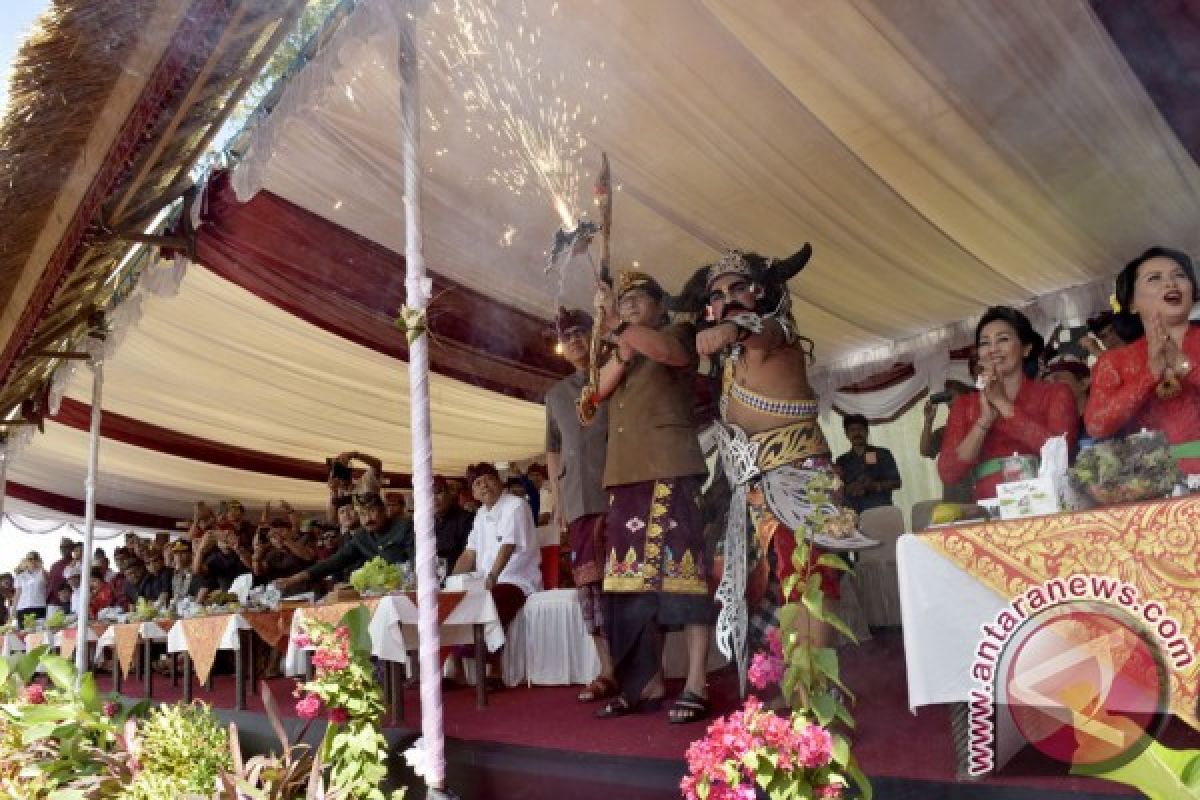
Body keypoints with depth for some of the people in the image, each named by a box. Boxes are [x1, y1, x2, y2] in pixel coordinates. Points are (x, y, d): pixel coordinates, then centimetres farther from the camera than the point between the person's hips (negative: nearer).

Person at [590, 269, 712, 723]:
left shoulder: (678, 333, 10)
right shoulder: (616, 357, 26)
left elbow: (668, 351, -14)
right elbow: (598, 390, 6)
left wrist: (618, 327, -19)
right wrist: (620, 349, -8)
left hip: (670, 471, -6)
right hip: (625, 476, 6)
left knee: (679, 570, -9)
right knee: (635, 579, 3)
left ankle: (695, 686, -8)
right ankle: (650, 684, 8)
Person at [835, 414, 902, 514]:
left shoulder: (883, 454, 13)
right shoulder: (842, 461, 16)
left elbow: (896, 482, 7)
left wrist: (874, 485, -10)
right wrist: (850, 489, -12)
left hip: (881, 510, 0)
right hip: (853, 513, 0)